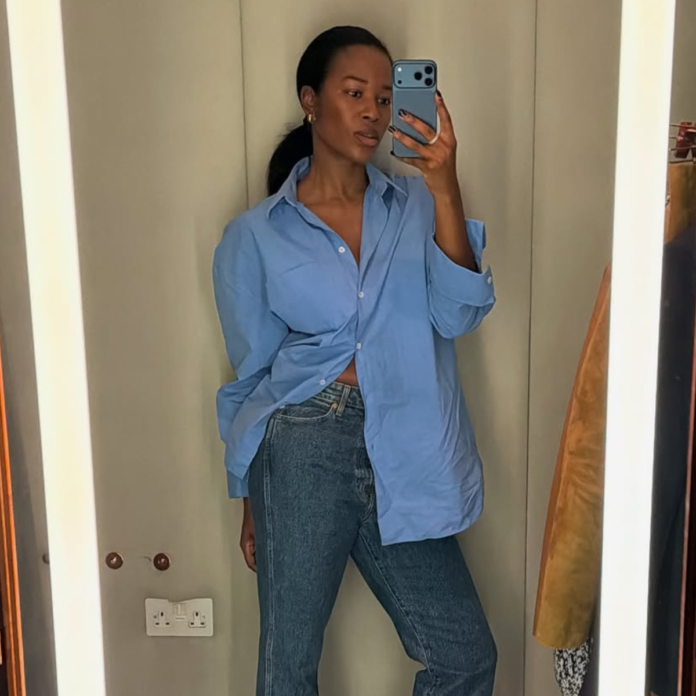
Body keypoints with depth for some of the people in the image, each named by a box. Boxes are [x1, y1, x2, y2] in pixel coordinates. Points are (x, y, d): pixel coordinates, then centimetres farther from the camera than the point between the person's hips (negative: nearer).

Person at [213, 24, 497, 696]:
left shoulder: (415, 207, 6)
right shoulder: (254, 236, 2)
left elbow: (456, 314, -9)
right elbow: (251, 376, 7)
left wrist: (444, 190, -20)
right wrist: (250, 502, 12)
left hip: (402, 457, 2)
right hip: (303, 452, -2)